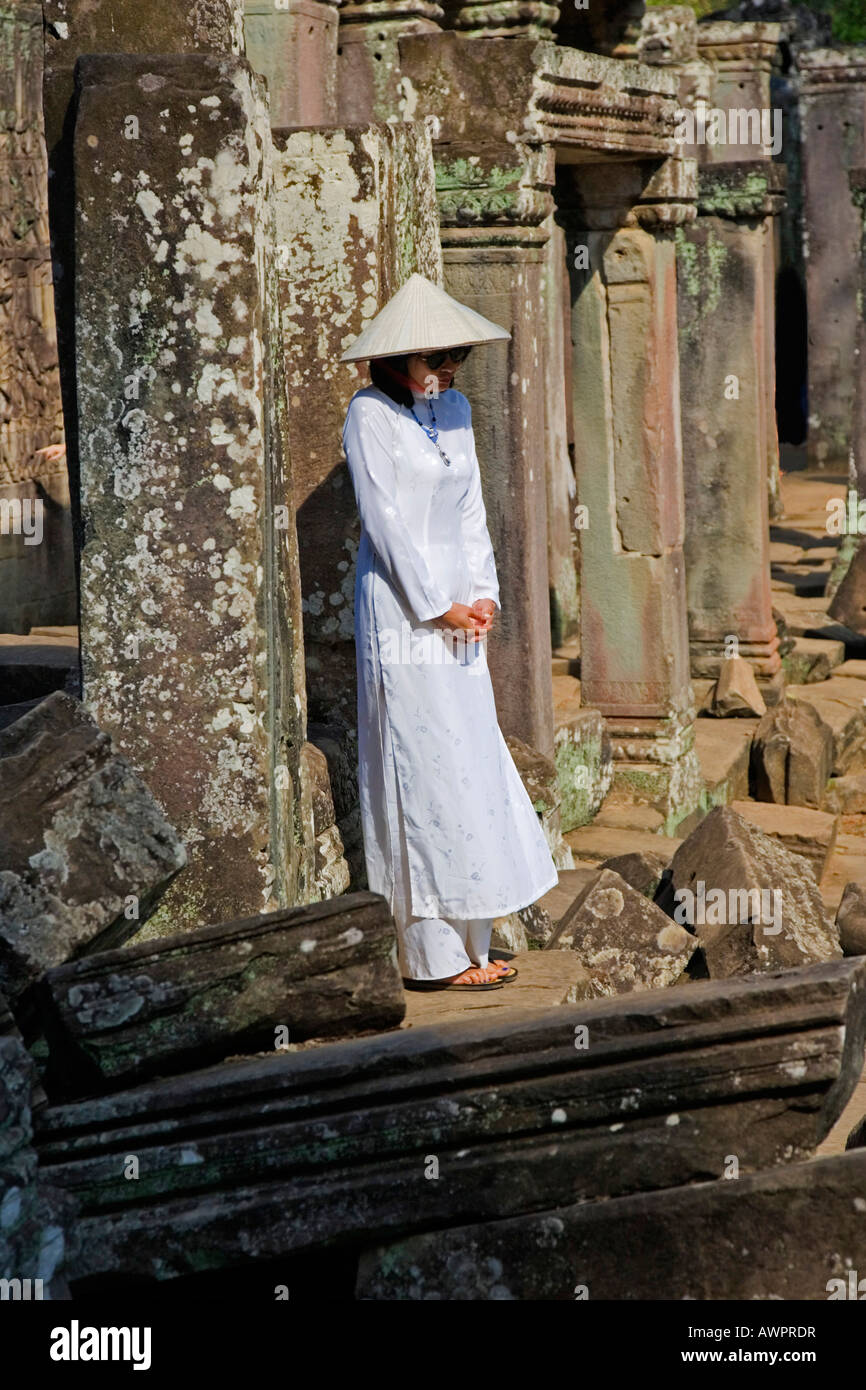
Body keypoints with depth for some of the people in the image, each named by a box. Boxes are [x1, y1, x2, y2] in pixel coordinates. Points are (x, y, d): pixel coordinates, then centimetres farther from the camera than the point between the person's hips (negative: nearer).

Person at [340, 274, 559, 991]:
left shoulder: (455, 410, 13)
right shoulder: (370, 414, -9)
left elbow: (471, 509, 14)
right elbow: (384, 521, -13)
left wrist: (484, 594, 1)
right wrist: (438, 606, -13)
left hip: (456, 602, 8)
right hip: (403, 608, -8)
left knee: (473, 766, 7)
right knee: (427, 772, -7)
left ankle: (468, 947, 14)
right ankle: (433, 955, -3)